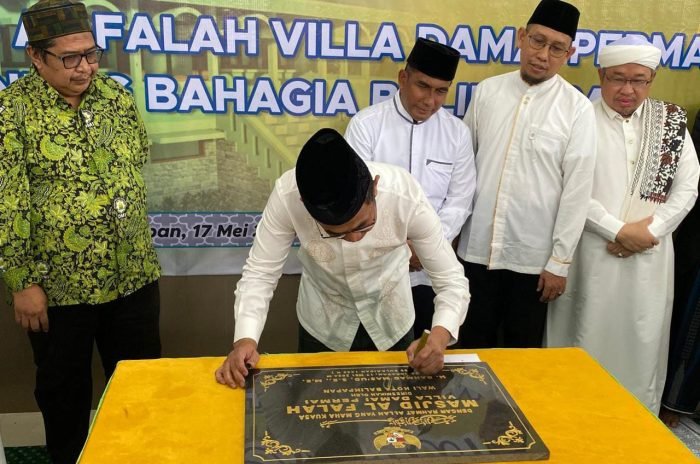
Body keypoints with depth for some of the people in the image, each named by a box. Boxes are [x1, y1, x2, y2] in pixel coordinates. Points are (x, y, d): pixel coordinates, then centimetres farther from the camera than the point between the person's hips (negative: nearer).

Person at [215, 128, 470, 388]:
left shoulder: (405, 195, -33)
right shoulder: (287, 196, -32)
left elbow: (452, 280, -24)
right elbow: (259, 273, -20)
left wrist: (440, 334, -42)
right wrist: (245, 338, -36)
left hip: (391, 322, 0)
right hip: (322, 325, 0)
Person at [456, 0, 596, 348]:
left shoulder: (577, 109, -6)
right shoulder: (487, 91, 1)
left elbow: (577, 190, -7)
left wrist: (560, 261, -7)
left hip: (533, 255, -2)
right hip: (476, 247, 2)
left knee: (522, 350, 16)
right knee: (473, 344, 16)